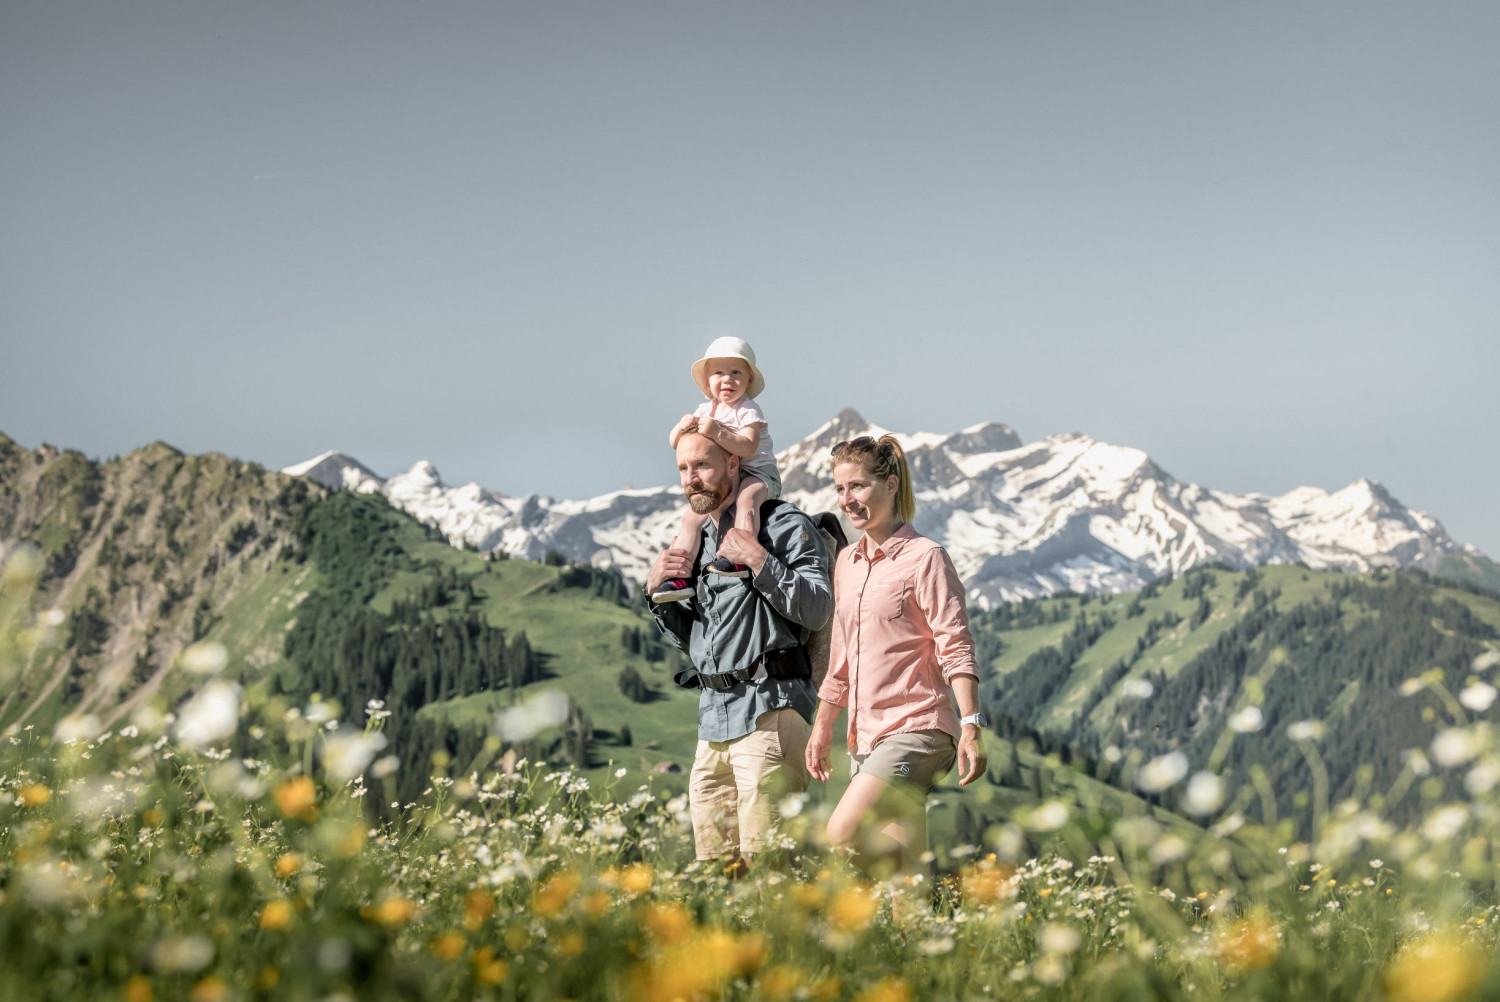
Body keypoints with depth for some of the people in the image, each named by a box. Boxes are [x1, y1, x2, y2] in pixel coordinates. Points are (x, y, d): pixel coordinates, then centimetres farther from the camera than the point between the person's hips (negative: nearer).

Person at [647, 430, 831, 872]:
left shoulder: (783, 524, -2)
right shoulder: (699, 539, 21)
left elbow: (816, 610, -11)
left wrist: (758, 560, -16)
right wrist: (656, 588, 7)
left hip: (768, 707, -8)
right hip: (713, 717, 8)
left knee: (763, 860, -13)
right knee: (715, 866, 6)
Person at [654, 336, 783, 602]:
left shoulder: (748, 410, -12)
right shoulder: (705, 410, 7)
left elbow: (748, 447, -27)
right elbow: (675, 442, 7)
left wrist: (717, 432, -38)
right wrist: (682, 427, -17)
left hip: (757, 473, -7)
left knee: (746, 498, -38)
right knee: (692, 516, -8)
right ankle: (680, 576, -8)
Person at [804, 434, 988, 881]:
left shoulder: (924, 557, -6)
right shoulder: (847, 562, 15)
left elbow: (956, 647, -11)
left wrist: (971, 726, -20)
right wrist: (823, 725, 25)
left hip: (915, 731, -7)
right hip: (866, 737, 7)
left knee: (842, 835, -20)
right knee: (901, 865, 3)